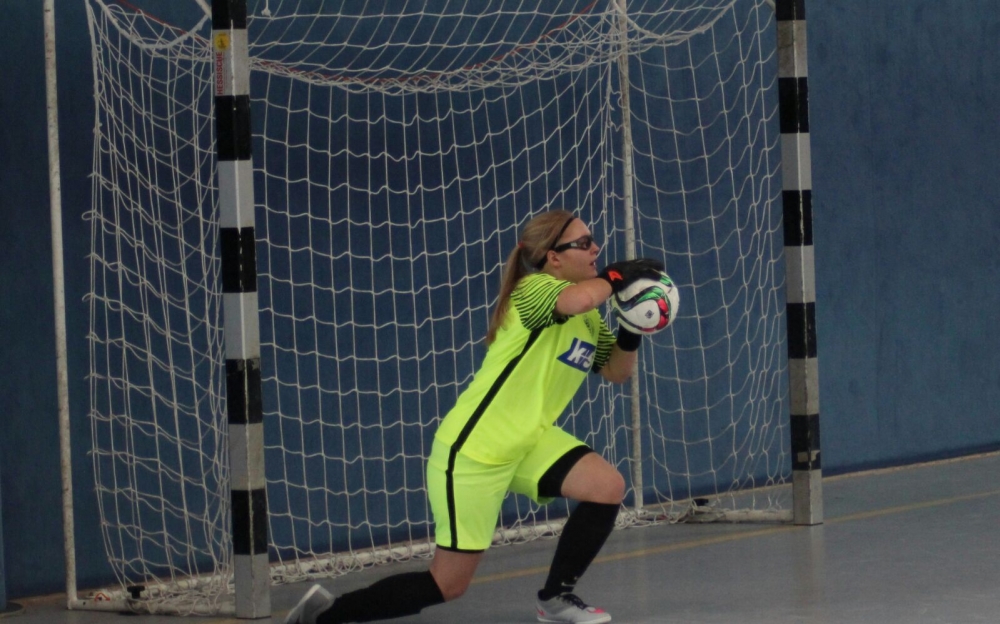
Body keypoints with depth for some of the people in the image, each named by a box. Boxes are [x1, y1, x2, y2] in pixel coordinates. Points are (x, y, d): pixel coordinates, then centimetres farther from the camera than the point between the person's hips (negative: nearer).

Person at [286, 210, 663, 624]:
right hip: (472, 450, -8)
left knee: (608, 487, -12)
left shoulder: (587, 318, 8)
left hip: (528, 442, 8)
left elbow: (616, 371, 13)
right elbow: (578, 299, -41)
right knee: (448, 585, -4)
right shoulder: (534, 290, -18)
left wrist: (632, 333, -5)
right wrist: (617, 276, -24)